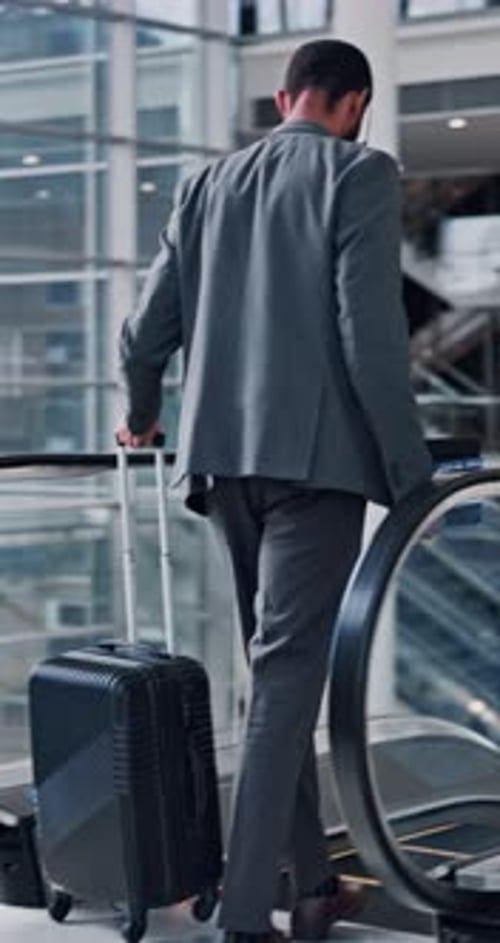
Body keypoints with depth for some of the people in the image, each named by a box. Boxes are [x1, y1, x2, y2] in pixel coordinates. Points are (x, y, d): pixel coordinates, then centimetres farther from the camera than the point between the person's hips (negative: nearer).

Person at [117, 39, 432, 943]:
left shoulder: (209, 182, 13)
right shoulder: (359, 173, -3)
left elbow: (147, 329, 13)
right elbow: (371, 335, -12)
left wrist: (142, 413, 32)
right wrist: (412, 474, -5)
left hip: (224, 457, 6)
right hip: (316, 455, -6)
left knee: (278, 667, 15)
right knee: (287, 675, -6)